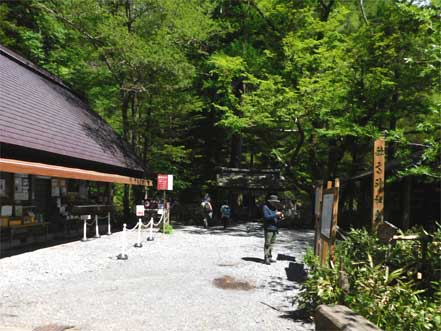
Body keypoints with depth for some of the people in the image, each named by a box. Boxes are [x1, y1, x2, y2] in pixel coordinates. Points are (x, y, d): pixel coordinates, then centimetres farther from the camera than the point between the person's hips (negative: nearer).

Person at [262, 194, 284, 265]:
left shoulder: (275, 208, 15)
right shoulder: (265, 207, -7)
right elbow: (266, 217, -18)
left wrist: (280, 217, -3)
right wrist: (275, 214, -21)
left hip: (275, 228, 7)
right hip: (268, 228, -7)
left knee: (272, 243, 10)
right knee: (267, 244, -7)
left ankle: (270, 257, 17)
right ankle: (266, 258, -3)